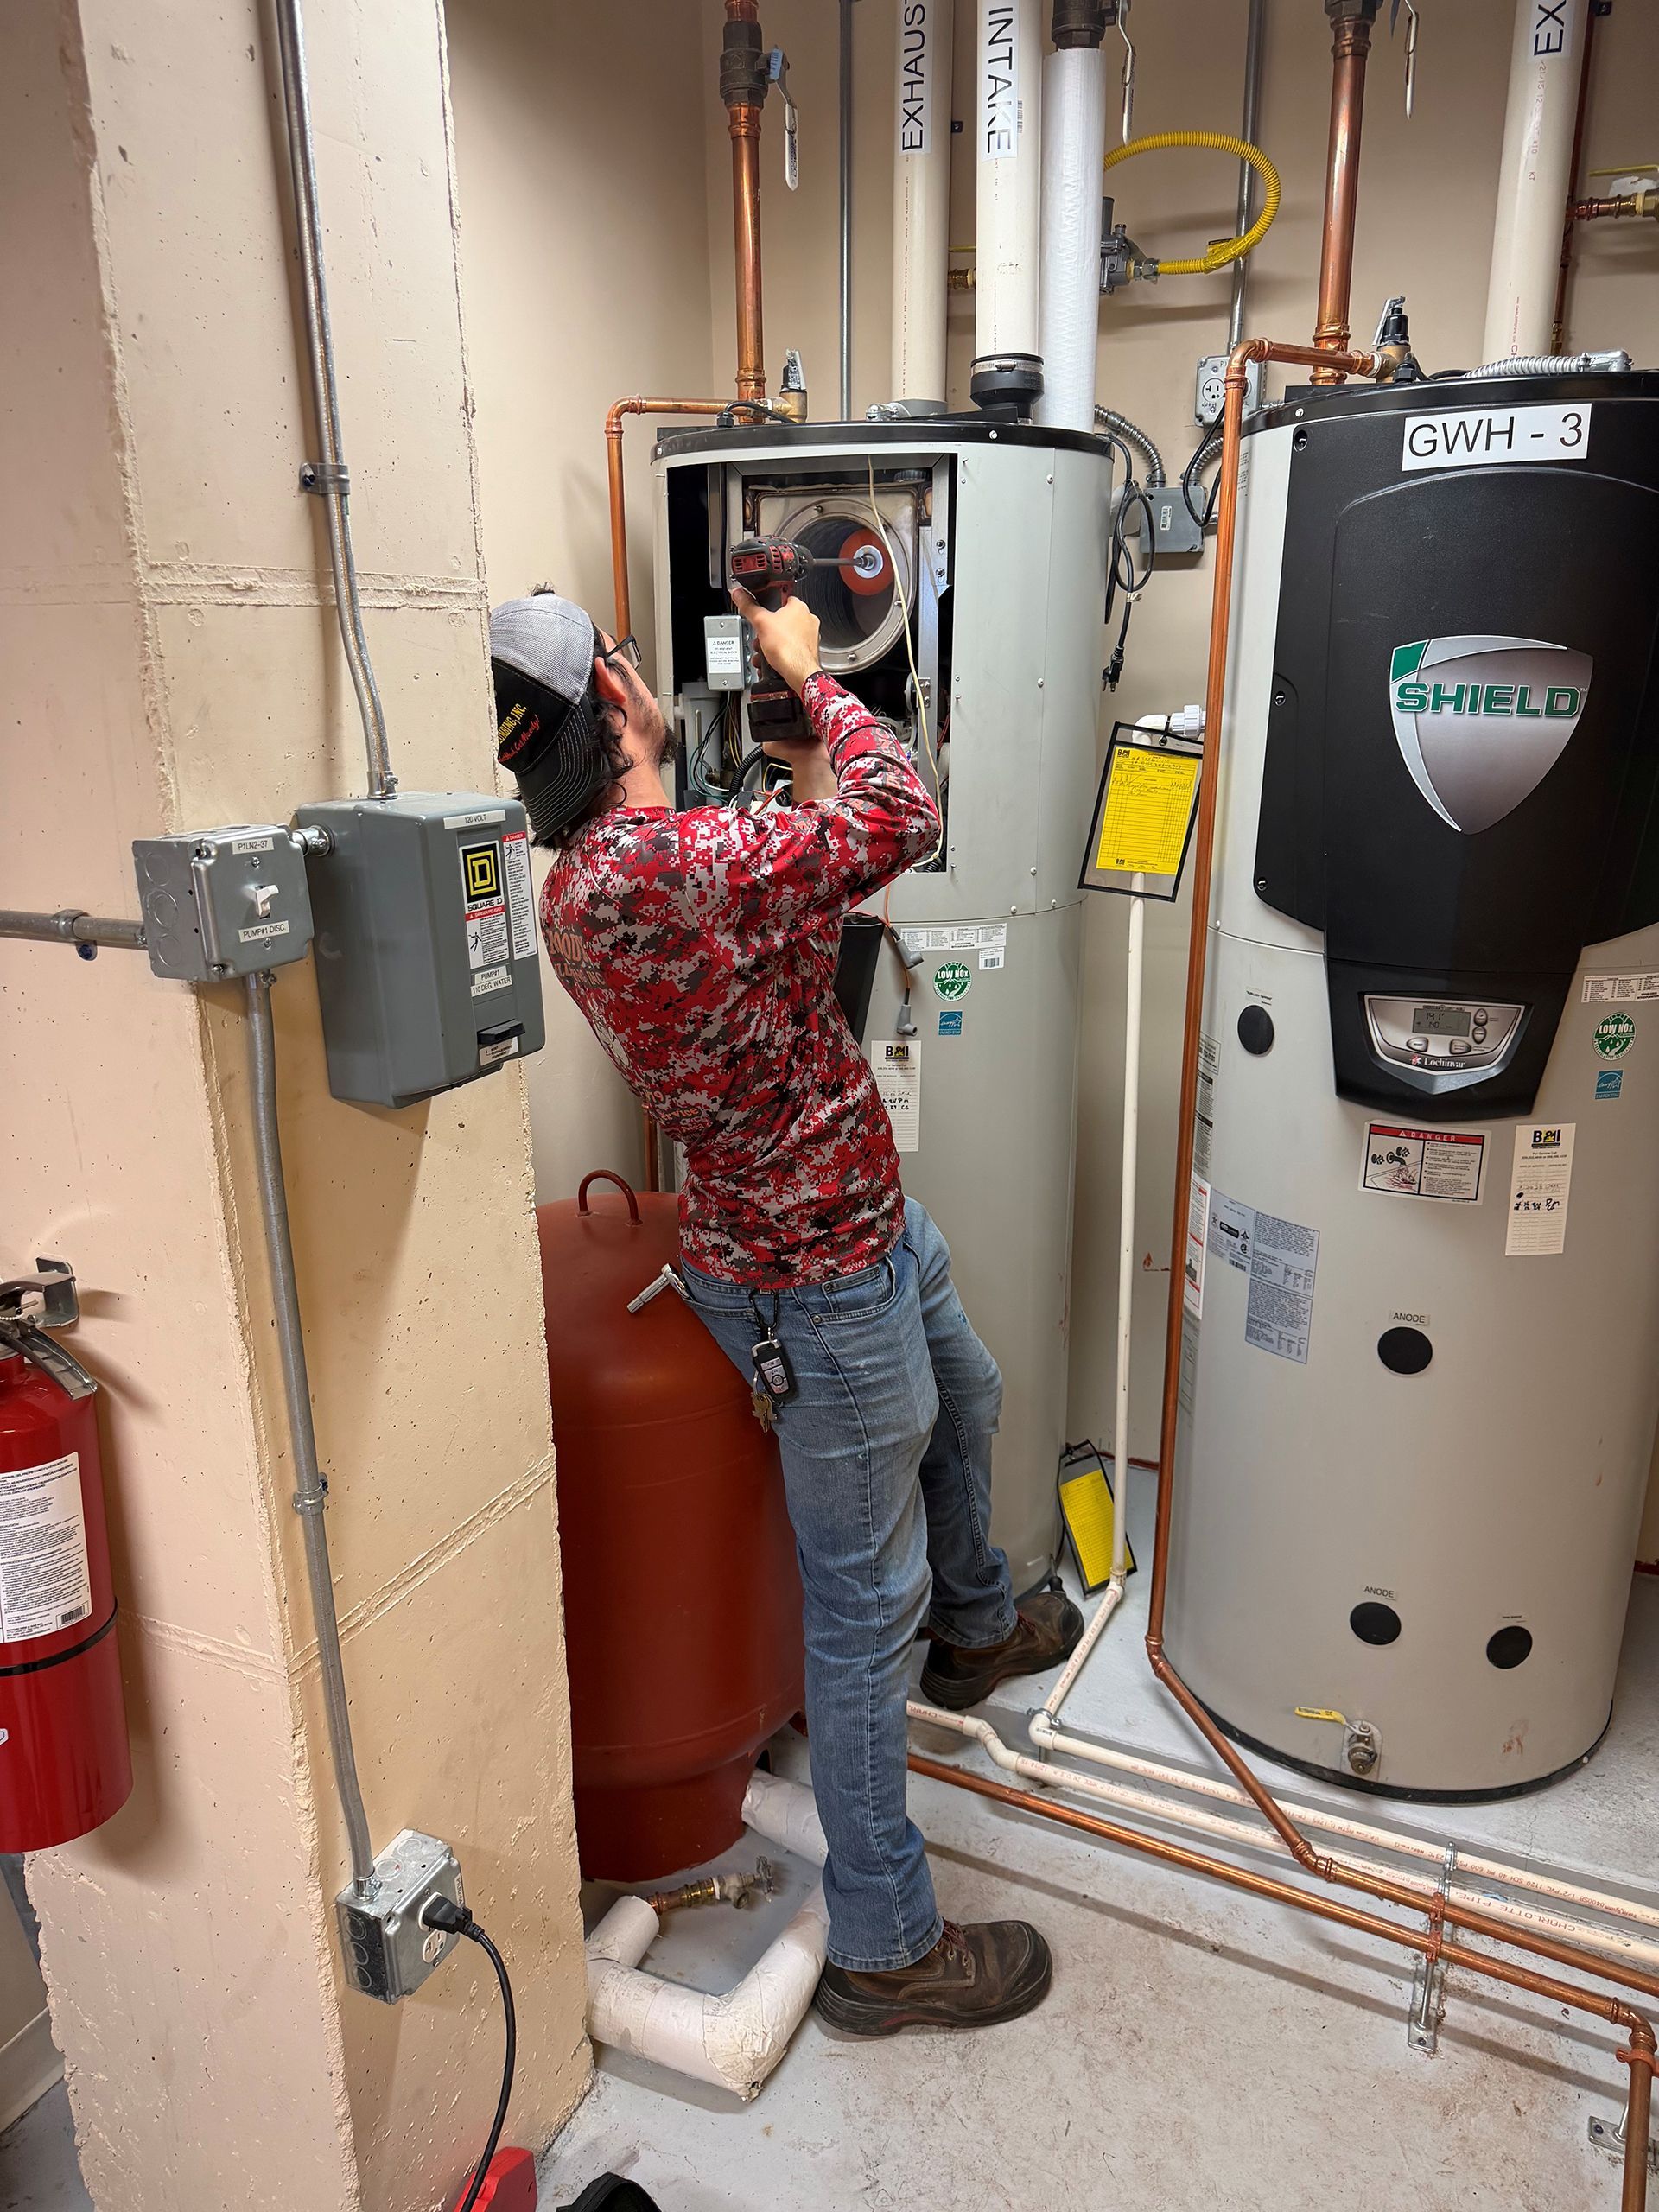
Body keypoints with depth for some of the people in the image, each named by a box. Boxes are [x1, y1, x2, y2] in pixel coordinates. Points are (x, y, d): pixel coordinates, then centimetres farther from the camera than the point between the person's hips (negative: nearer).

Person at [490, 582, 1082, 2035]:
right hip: (816, 1283, -10)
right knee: (866, 1609, 3)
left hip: (862, 1214, 10)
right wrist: (809, 673, -9)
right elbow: (903, 820, -24)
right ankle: (884, 1948, 23)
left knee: (962, 1401, 33)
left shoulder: (607, 869, 2)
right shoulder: (643, 869, -30)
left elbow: (791, 927, 14)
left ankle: (975, 1627, 59)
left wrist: (810, 773, 11)